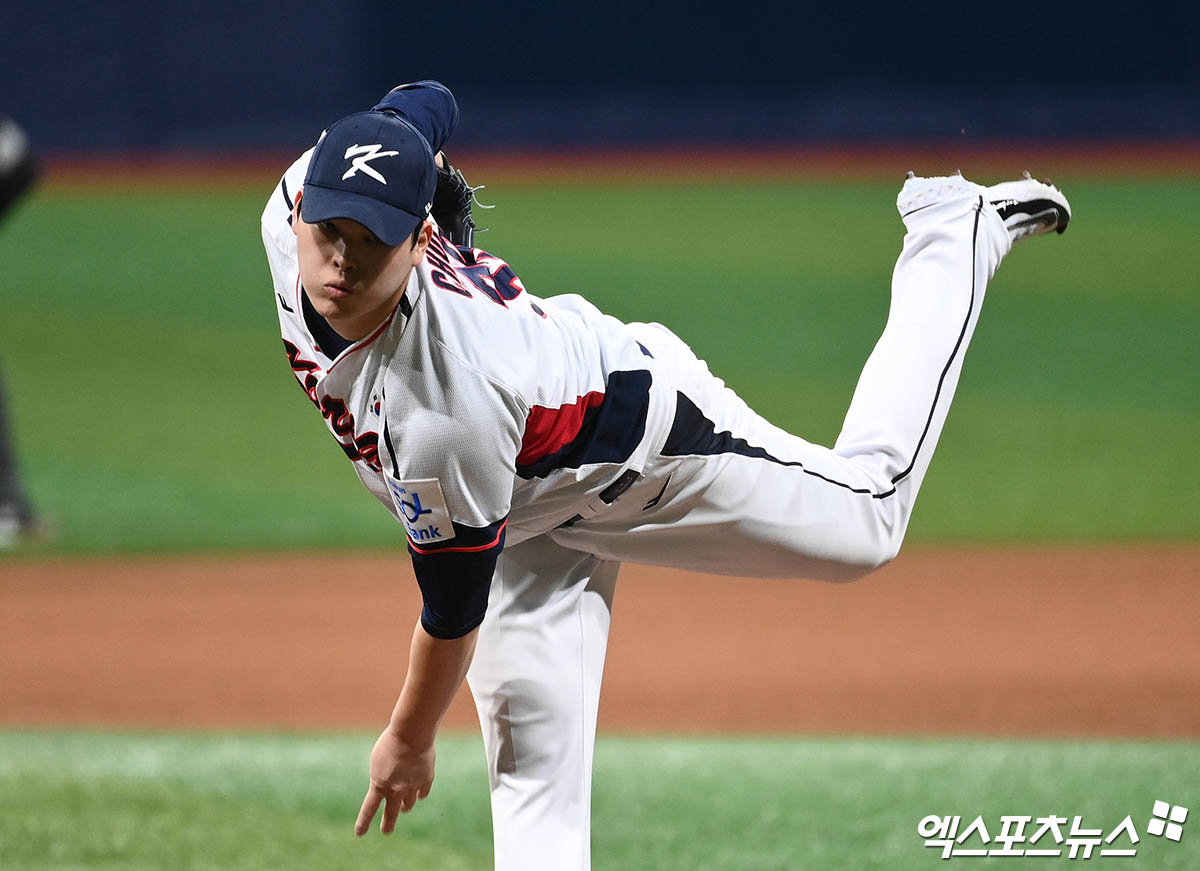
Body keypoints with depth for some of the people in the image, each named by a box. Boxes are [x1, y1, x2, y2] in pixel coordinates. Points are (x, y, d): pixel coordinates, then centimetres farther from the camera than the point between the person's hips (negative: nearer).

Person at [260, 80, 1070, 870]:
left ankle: (956, 234, 35)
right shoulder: (295, 203, -29)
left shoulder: (448, 409, -49)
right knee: (531, 750, -4)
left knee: (868, 516, 21)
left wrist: (409, 742, -16)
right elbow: (424, 103, -6)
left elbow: (454, 609, -32)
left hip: (641, 438, -7)